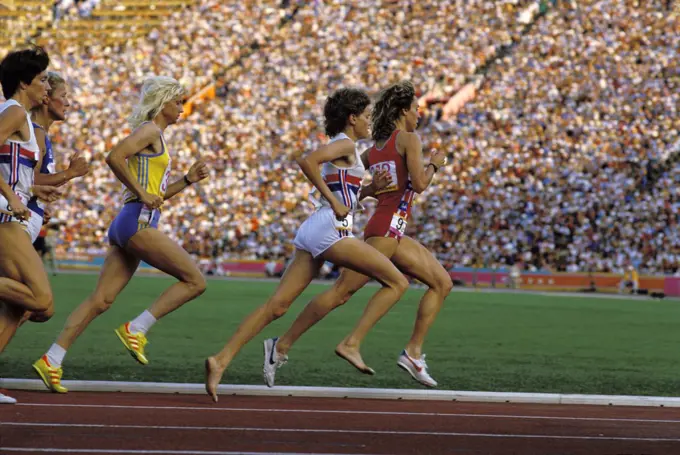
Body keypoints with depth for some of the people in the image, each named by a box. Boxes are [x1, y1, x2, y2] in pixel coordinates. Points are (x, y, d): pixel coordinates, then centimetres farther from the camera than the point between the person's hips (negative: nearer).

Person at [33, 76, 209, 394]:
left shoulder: (155, 136, 24)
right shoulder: (149, 130, -4)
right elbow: (114, 157, -20)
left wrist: (188, 180, 18)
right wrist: (142, 193, -15)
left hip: (127, 225, 9)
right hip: (138, 221, -9)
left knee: (101, 300, 3)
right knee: (194, 281, -7)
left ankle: (51, 361, -2)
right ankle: (135, 329, -9)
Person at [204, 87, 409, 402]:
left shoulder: (341, 148, 25)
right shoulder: (345, 144, -2)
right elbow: (306, 161, -20)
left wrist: (370, 190, 16)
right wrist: (334, 202, -17)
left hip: (312, 232, 9)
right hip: (331, 229, -9)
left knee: (277, 306, 1)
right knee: (397, 282, -4)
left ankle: (221, 360, -9)